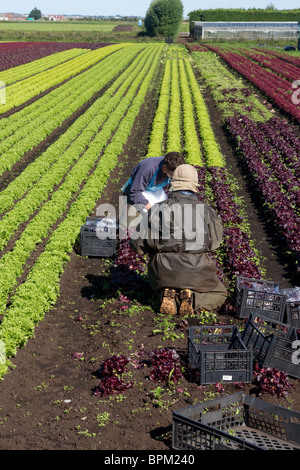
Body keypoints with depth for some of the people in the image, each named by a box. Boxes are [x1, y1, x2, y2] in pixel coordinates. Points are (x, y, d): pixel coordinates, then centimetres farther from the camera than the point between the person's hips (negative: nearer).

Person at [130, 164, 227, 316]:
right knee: (220, 295, 25)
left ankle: (168, 296, -1)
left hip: (164, 273, 2)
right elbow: (215, 242, 7)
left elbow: (138, 244, -4)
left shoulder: (157, 210, -7)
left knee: (166, 288, 37)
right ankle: (193, 300, -7)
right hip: (196, 272, -2)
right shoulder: (206, 211, -8)